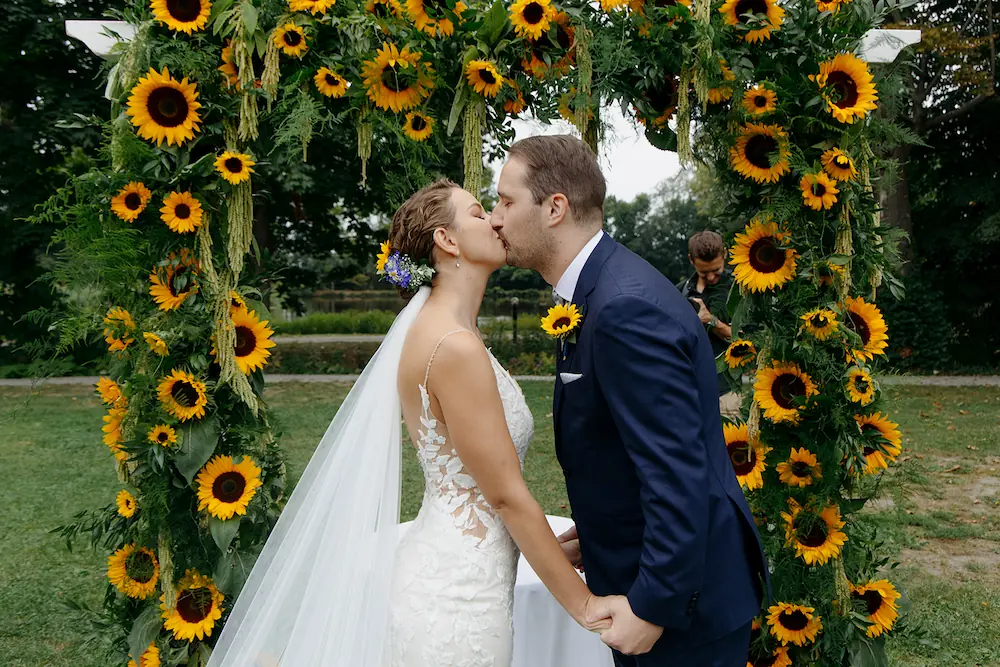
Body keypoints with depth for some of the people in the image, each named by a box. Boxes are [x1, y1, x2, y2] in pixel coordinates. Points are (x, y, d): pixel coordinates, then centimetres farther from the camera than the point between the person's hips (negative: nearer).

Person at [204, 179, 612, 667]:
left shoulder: (436, 329, 7)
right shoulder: (456, 347, -22)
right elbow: (506, 493, -19)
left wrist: (554, 546, 17)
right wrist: (581, 601, -10)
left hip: (442, 571, 8)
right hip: (459, 593, -8)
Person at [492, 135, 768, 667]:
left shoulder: (627, 306, -27)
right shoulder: (600, 289, 4)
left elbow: (678, 472, -28)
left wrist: (652, 605, -21)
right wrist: (602, 529, 11)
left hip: (683, 600, -9)